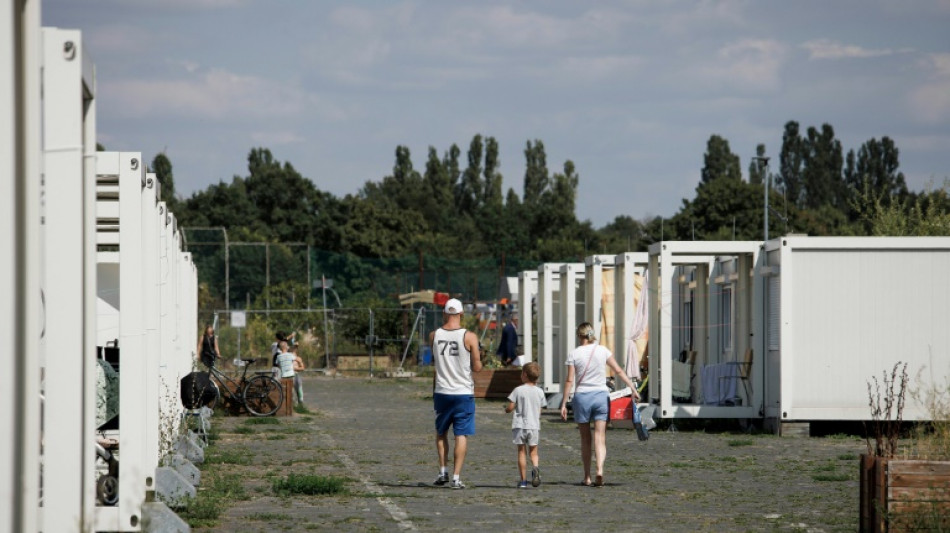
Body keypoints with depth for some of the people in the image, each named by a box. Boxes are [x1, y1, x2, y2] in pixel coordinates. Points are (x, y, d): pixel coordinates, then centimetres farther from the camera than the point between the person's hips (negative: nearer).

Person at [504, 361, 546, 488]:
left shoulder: (518, 390, -7)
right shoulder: (539, 392, 4)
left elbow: (510, 408, -7)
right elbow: (539, 412, 7)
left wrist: (506, 408, 15)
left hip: (520, 425, -2)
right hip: (534, 425, 2)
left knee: (521, 452, 5)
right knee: (533, 451, 12)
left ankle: (523, 480, 3)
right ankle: (535, 468, -20)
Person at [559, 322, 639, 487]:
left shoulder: (574, 354, -4)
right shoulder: (602, 351, 1)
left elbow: (569, 380, -5)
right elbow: (619, 371, 0)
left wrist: (564, 404, -2)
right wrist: (633, 388, 3)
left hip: (582, 396, -1)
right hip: (601, 395, 1)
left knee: (585, 439, 10)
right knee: (600, 437, -3)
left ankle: (587, 477, 14)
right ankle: (600, 470, -25)